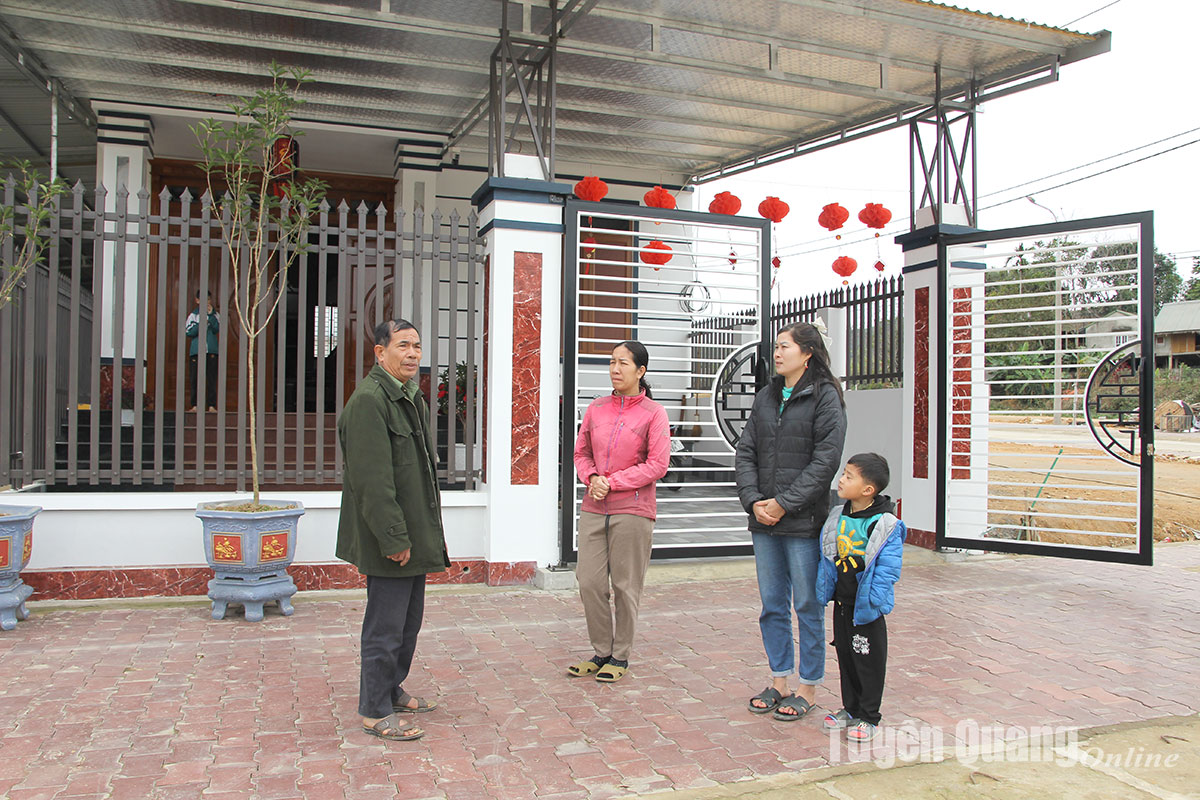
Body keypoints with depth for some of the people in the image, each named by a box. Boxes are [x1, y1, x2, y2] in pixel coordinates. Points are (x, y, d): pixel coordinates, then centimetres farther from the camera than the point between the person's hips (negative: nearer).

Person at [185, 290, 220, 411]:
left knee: (211, 378, -2)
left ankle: (212, 405, 0)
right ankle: (195, 405, 6)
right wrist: (202, 322, -12)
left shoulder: (215, 314, 11)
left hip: (211, 351, 0)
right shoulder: (194, 315, 8)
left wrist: (211, 315, -10)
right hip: (196, 351, 0)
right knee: (195, 379, 0)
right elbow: (188, 332, -3)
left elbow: (217, 330, -5)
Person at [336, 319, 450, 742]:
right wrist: (394, 537, -23)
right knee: (386, 624, 0)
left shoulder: (412, 398, 15)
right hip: (388, 541, -10)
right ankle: (375, 711, 13)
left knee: (409, 618, 19)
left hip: (414, 536, 10)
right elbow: (372, 479, -23)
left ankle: (392, 690, 35)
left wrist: (431, 529, 20)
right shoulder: (368, 401, -18)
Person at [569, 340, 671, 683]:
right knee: (589, 581, 4)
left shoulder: (653, 412, -3)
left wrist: (611, 483, -12)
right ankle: (601, 652, 21)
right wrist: (592, 478, -7)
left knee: (625, 585, 3)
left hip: (632, 510, -4)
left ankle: (621, 656, 20)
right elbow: (581, 453, 15)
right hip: (593, 509, 4)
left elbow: (657, 466, -9)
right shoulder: (596, 408, 10)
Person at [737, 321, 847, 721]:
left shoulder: (825, 397, -5)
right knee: (772, 605, 13)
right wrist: (754, 500, -5)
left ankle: (808, 688, 18)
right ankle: (779, 682, 26)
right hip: (764, 521, 6)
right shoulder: (765, 397, 13)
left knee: (807, 606, 4)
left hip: (803, 522, -5)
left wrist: (784, 503, -15)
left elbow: (825, 461, -12)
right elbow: (745, 452, 9)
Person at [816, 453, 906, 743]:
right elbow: (827, 556, 12)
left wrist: (872, 600, -19)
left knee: (868, 660, 5)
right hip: (842, 602, 6)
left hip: (866, 608, -6)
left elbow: (888, 569, -16)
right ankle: (850, 709, 32)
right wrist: (825, 589, 9)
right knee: (845, 656, 16)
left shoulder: (885, 525, -16)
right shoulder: (837, 517, 2)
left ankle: (868, 717, 18)